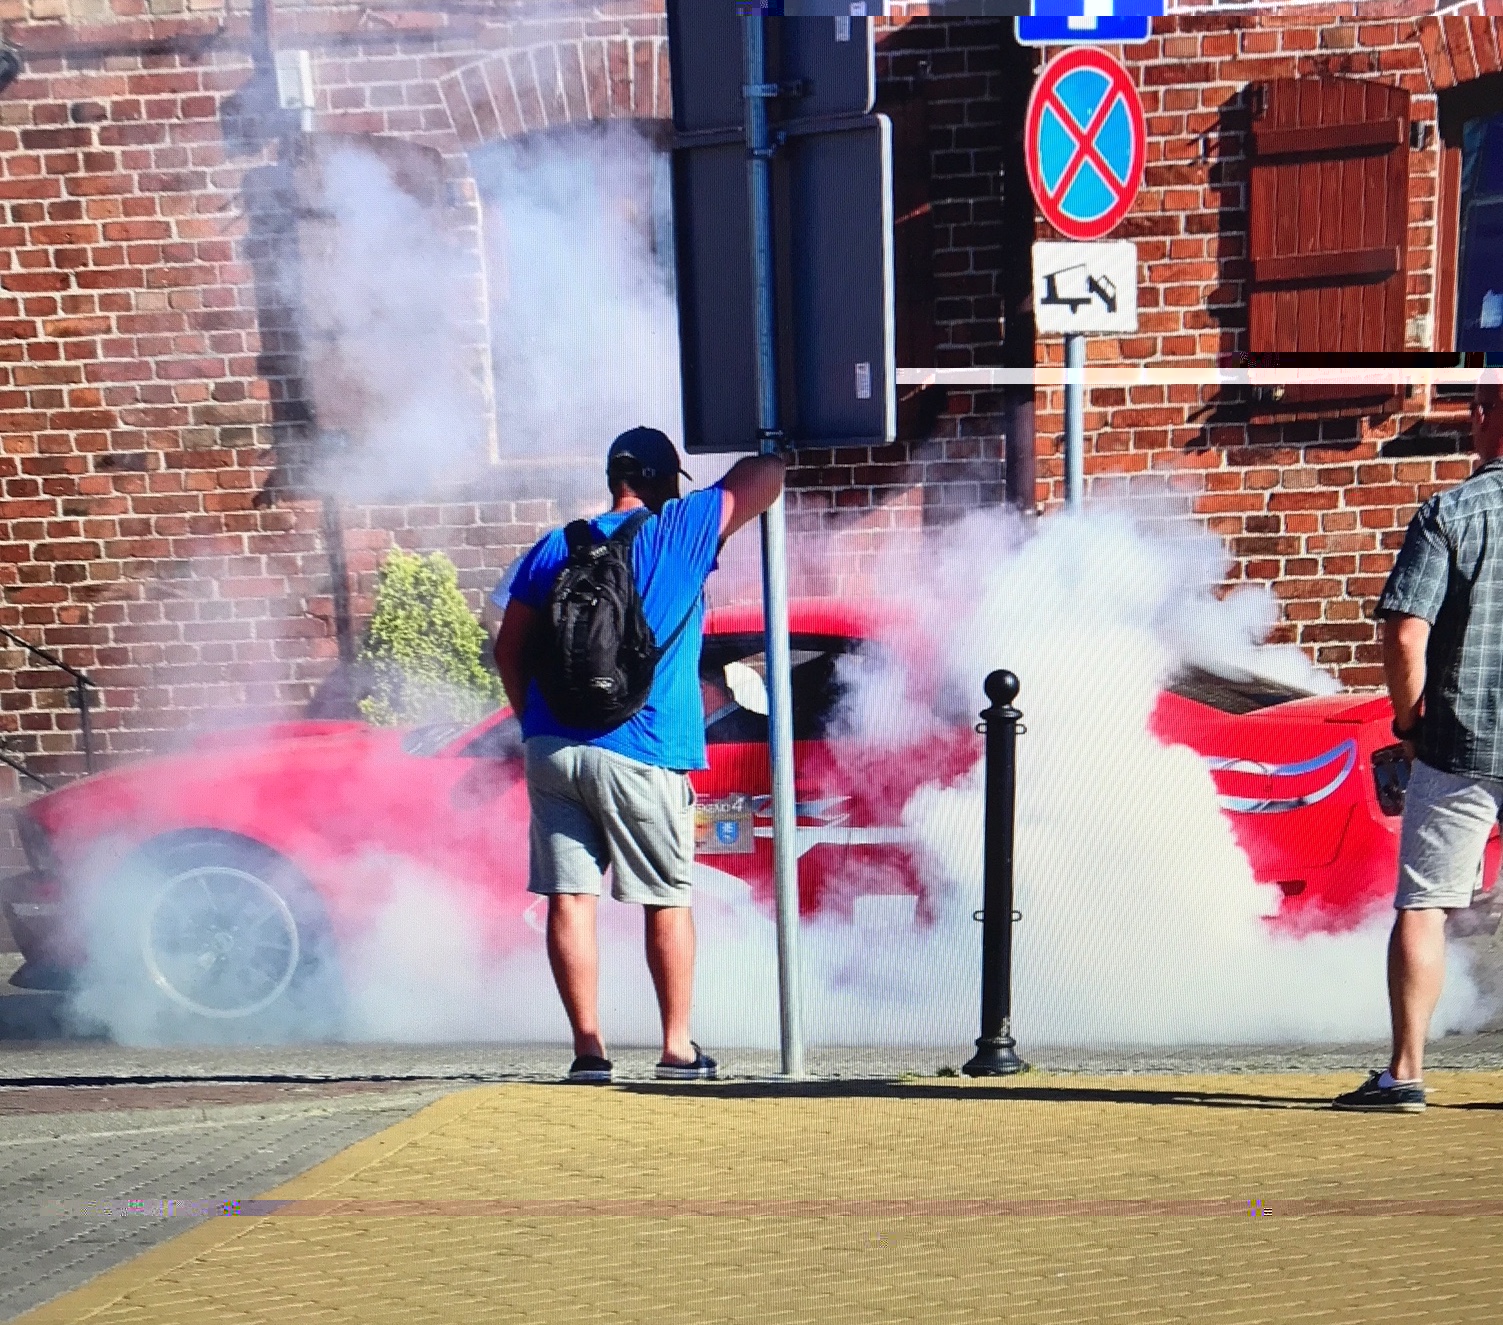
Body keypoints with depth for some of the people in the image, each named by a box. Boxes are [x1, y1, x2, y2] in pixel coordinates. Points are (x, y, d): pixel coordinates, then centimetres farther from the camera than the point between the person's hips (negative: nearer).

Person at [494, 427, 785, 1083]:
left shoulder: (555, 548, 12)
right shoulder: (684, 529, 1)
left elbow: (508, 648, 13)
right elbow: (759, 479, 13)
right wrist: (774, 453, 35)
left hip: (551, 750, 3)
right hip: (640, 754, -3)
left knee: (568, 898, 4)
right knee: (668, 900, 9)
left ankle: (588, 1047, 7)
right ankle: (677, 1047, 15)